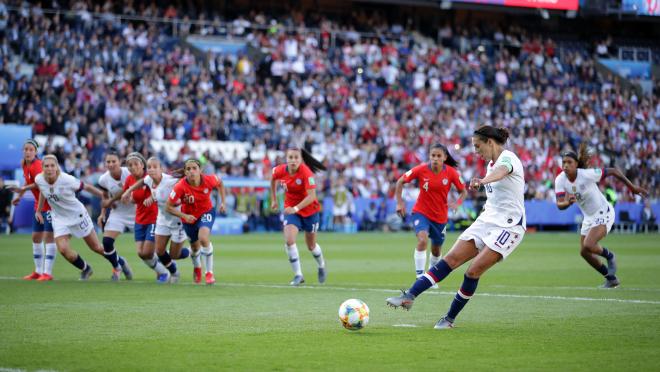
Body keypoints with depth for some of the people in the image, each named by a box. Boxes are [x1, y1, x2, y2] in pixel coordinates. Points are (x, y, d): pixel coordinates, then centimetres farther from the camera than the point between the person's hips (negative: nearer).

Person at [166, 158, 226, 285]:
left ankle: (209, 272, -11)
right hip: (189, 217, 1)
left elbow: (220, 183, 1)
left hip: (206, 212, -1)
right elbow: (168, 207, -21)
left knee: (203, 238, -29)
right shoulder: (180, 187, -30)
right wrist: (184, 216, -32)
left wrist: (223, 202, -3)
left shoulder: (209, 180, -25)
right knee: (195, 247, 16)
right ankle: (196, 267, 54)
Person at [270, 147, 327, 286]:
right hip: (290, 209, 2)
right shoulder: (280, 170, -13)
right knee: (289, 240, -20)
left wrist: (296, 208, -42)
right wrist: (273, 200, 13)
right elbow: (273, 179, 12)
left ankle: (321, 266, 46)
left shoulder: (306, 172, -26)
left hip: (309, 210, -2)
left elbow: (311, 196, -32)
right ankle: (298, 275, -10)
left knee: (311, 245, 13)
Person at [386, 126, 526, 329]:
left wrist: (483, 181, -61)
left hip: (509, 226, -8)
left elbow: (502, 171, -42)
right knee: (451, 258, -5)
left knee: (473, 271, -14)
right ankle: (409, 296, -12)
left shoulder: (507, 158, -15)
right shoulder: (491, 163, 13)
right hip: (486, 221, 8)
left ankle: (450, 318, 0)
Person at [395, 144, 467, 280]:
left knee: (436, 250, 16)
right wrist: (399, 202, -9)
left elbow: (464, 191, -1)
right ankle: (420, 276, -22)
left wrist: (457, 203, -20)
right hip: (421, 212, -3)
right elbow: (400, 182, -4)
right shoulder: (421, 170, -16)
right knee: (422, 240, -28)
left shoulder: (451, 172, -13)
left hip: (440, 216, 3)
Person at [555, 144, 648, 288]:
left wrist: (632, 187, -11)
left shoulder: (587, 174, -27)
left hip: (603, 213, -7)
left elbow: (613, 171, -16)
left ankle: (609, 256, 11)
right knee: (584, 253, 7)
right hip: (589, 217, 7)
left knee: (588, 246, -23)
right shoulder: (560, 180, -14)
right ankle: (611, 279, 27)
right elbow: (559, 205, -22)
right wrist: (567, 202, -46)